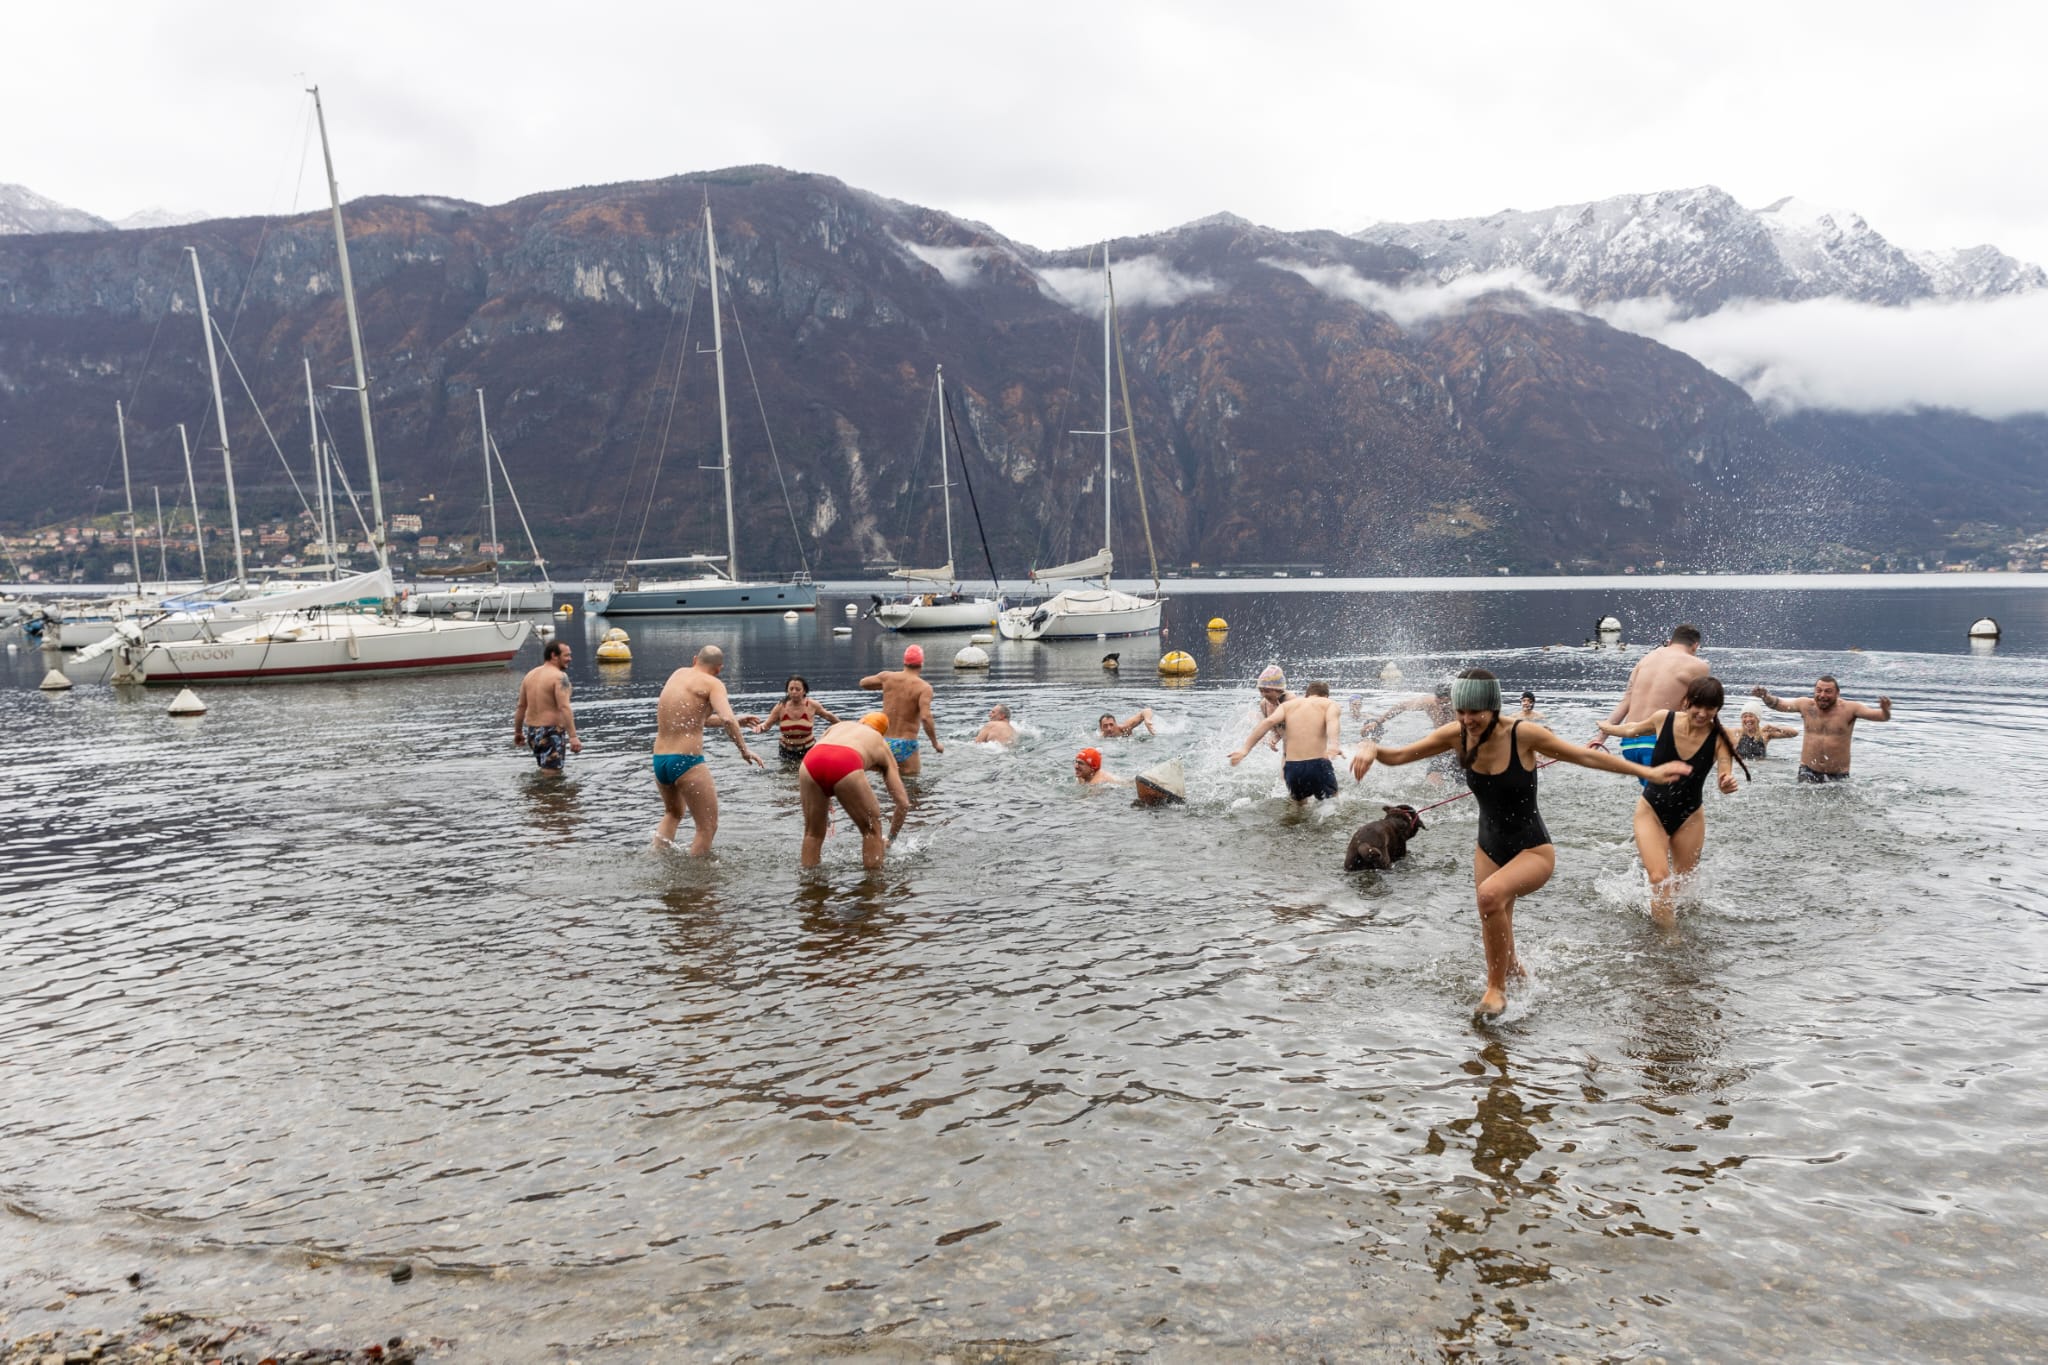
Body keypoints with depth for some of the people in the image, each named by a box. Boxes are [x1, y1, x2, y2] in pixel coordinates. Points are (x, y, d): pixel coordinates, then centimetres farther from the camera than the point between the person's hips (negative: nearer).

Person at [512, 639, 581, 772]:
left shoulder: (530, 674, 10)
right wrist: (573, 737, -29)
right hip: (551, 733, -8)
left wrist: (517, 732, 24)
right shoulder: (559, 676, -14)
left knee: (545, 771, 23)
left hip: (531, 732, 8)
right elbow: (564, 708, -24)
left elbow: (521, 707, 14)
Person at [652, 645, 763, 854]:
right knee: (708, 827, 1)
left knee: (673, 813, 32)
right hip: (686, 762, -8)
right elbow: (727, 719, -22)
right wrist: (744, 750, -10)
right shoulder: (712, 683, -5)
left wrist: (737, 721, 29)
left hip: (659, 761, 8)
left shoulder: (678, 674, 17)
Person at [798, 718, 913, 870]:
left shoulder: (838, 725, 42)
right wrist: (890, 839, 41)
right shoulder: (882, 745, 34)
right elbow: (903, 802, 28)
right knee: (872, 829, 22)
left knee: (813, 833, 26)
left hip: (809, 763, 3)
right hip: (846, 767, -3)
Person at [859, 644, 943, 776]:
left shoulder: (887, 677, 3)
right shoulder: (924, 687, -10)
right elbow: (925, 717, -21)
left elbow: (863, 683, 21)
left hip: (884, 741, 5)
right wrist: (935, 743, -11)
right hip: (906, 744, -5)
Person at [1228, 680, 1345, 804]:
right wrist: (1334, 745, -31)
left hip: (1292, 767, 3)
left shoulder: (1287, 705, 19)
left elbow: (1268, 722, 0)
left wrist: (1245, 748, -9)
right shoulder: (1330, 704, 12)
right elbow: (1332, 721, -11)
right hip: (1318, 764, -3)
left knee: (1299, 805, 26)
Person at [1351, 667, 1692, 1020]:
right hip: (1489, 849, 5)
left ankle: (1497, 988, -13)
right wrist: (1371, 748, -29)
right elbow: (1399, 755, -7)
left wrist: (1649, 772, -6)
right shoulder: (1456, 736, -12)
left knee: (1490, 895, -32)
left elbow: (1584, 756, -10)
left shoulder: (1523, 734, -22)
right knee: (1497, 939, 13)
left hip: (1533, 850, -5)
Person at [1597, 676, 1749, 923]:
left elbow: (1725, 778, -26)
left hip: (1690, 817, 1)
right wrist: (1608, 728, 26)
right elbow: (1634, 730, 8)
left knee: (1683, 885, 15)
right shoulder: (1663, 720, -14)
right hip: (1652, 811, -1)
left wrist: (1728, 785, -50)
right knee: (1660, 879, -17)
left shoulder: (1720, 738, -17)